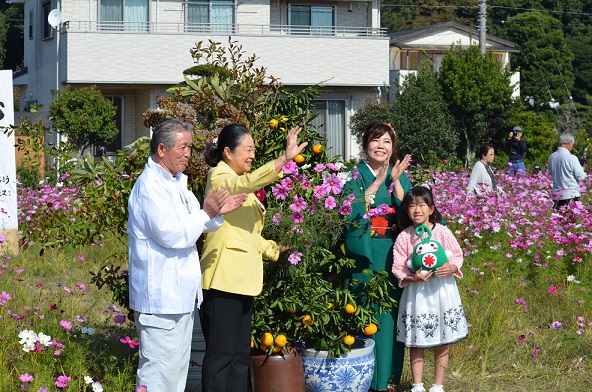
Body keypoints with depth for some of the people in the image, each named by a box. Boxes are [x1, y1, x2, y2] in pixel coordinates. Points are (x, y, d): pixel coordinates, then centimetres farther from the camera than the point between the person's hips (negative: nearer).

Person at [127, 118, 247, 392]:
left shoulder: (176, 183, 15)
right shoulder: (149, 186, -16)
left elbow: (194, 224, 21)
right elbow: (171, 235, -23)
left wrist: (218, 212, 2)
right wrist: (207, 213, -13)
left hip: (181, 296, 10)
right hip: (160, 297, -10)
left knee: (177, 369, 14)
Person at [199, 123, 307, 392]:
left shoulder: (238, 183, 21)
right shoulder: (219, 177, -9)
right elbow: (247, 182, -32)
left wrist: (274, 250, 14)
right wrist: (285, 159, -43)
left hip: (241, 279, 10)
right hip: (223, 279, -10)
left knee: (240, 354, 11)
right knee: (221, 355, -8)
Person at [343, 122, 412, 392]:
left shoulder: (401, 176, 8)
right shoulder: (355, 175, -1)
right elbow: (350, 212, -17)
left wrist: (396, 182, -13)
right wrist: (377, 181, -17)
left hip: (392, 257, 3)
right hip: (363, 257, -3)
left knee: (389, 315, 6)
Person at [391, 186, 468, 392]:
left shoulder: (443, 232, -5)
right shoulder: (404, 237, -4)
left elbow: (457, 255, 1)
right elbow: (398, 267, -4)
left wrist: (452, 267, -19)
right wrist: (413, 278, -21)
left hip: (442, 290, 0)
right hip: (416, 292, 0)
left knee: (441, 343, 7)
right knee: (416, 343, 7)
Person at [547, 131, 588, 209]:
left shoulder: (551, 157, 3)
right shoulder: (572, 158, -15)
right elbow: (580, 176, -8)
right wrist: (585, 174, 13)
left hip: (556, 195, 6)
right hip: (570, 195, -6)